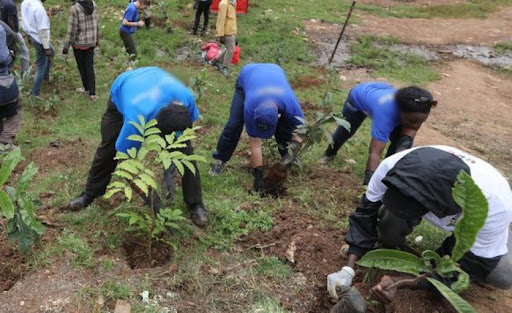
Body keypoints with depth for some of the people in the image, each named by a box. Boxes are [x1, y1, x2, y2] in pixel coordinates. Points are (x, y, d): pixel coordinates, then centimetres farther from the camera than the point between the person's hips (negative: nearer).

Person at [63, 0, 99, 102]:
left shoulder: (74, 8, -22)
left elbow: (72, 30, -19)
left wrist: (66, 46, -10)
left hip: (78, 43, -4)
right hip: (91, 42, 4)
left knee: (82, 66, 16)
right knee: (89, 67, 11)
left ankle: (86, 88, 33)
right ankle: (92, 93, 7)